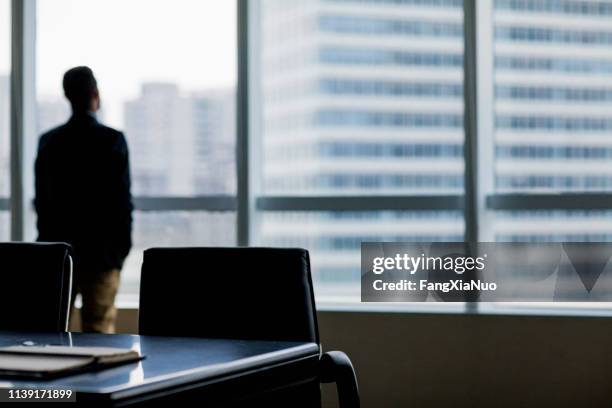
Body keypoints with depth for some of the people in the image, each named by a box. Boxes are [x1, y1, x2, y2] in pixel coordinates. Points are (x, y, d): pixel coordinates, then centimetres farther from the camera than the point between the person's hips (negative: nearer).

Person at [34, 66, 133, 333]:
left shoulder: (49, 141, 3)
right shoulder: (112, 140, -7)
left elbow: (41, 198, 7)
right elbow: (122, 198, -8)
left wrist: (46, 239, 15)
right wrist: (123, 245, 1)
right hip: (101, 251, -3)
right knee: (99, 328, 0)